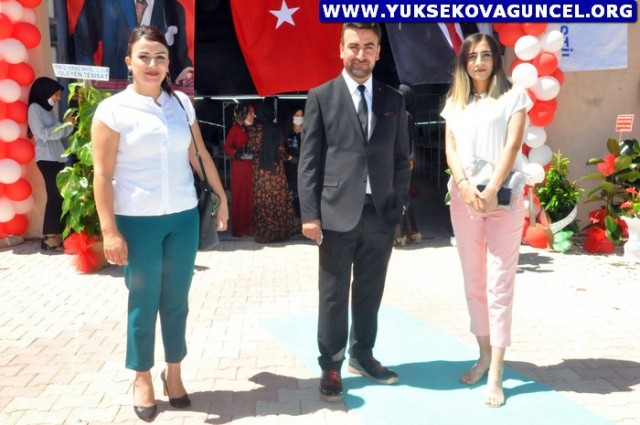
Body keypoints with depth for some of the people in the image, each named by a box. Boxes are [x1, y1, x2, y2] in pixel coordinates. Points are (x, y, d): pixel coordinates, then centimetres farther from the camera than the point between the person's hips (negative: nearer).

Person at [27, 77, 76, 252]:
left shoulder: (48, 109, 20)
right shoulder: (34, 108, -3)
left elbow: (60, 134, 16)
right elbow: (43, 134, -13)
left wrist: (70, 124, 1)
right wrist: (64, 124, -10)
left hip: (58, 157, 8)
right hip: (46, 158, -8)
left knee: (58, 196, 2)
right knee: (55, 196, -11)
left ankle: (56, 234, 4)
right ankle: (49, 237, -10)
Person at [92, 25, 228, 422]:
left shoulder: (182, 103, 6)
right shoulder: (112, 110, -6)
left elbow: (200, 155, 12)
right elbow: (103, 174, -8)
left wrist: (221, 196, 12)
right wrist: (109, 231, -11)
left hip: (183, 217, 3)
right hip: (138, 221, -3)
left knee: (177, 301, 12)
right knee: (143, 303, 8)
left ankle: (174, 373, 29)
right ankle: (143, 378, 27)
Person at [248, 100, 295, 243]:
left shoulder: (254, 129, -5)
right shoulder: (278, 129, 1)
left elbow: (253, 148, -8)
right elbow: (282, 150, 2)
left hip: (260, 169, -1)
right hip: (277, 168, 2)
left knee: (262, 199, 3)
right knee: (278, 198, 7)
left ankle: (264, 232, 5)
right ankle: (280, 230, 11)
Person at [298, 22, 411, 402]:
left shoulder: (393, 100, 10)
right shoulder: (321, 97, 1)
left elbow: (402, 158, 11)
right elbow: (309, 160, -3)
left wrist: (399, 206, 3)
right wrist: (310, 213, -8)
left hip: (381, 213, 3)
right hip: (337, 213, -3)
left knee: (370, 292, 14)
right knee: (334, 295, 6)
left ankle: (362, 355, 31)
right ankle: (331, 367, 19)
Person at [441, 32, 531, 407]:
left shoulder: (513, 95, 4)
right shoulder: (455, 102, 14)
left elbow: (512, 145, -7)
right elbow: (450, 148, 5)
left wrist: (492, 190, -19)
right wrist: (465, 186, -13)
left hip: (503, 198, -4)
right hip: (464, 197, 4)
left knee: (499, 284, -6)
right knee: (474, 282, 8)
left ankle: (496, 373, -3)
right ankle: (484, 356, 21)